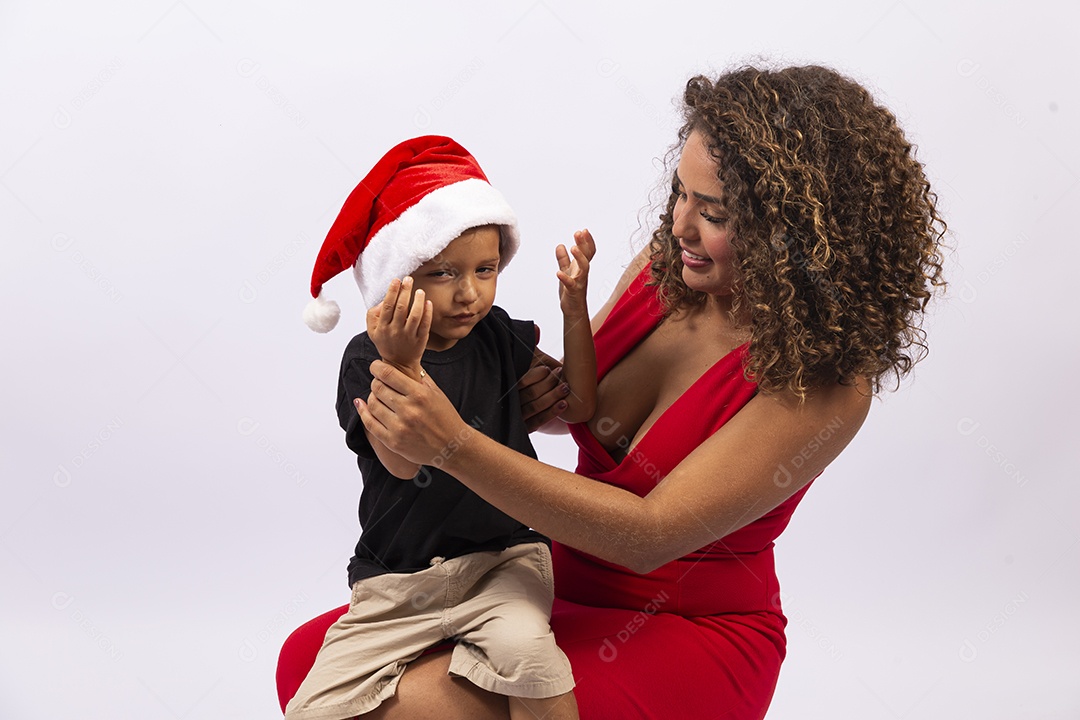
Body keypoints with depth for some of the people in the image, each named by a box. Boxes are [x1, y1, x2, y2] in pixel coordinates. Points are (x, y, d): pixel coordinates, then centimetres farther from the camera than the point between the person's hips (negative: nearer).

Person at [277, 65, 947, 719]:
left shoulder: (825, 382, -22)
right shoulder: (663, 269, -3)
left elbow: (650, 535, -27)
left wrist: (454, 443, -35)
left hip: (689, 634, -6)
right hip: (562, 581, 7)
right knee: (311, 659, -5)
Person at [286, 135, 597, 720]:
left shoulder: (498, 337, 5)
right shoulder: (368, 358, -9)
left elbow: (577, 407, 9)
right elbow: (404, 462, -22)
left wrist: (575, 309, -2)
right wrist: (403, 365, -38)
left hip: (501, 556, 1)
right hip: (397, 578, -1)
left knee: (525, 650, -32)